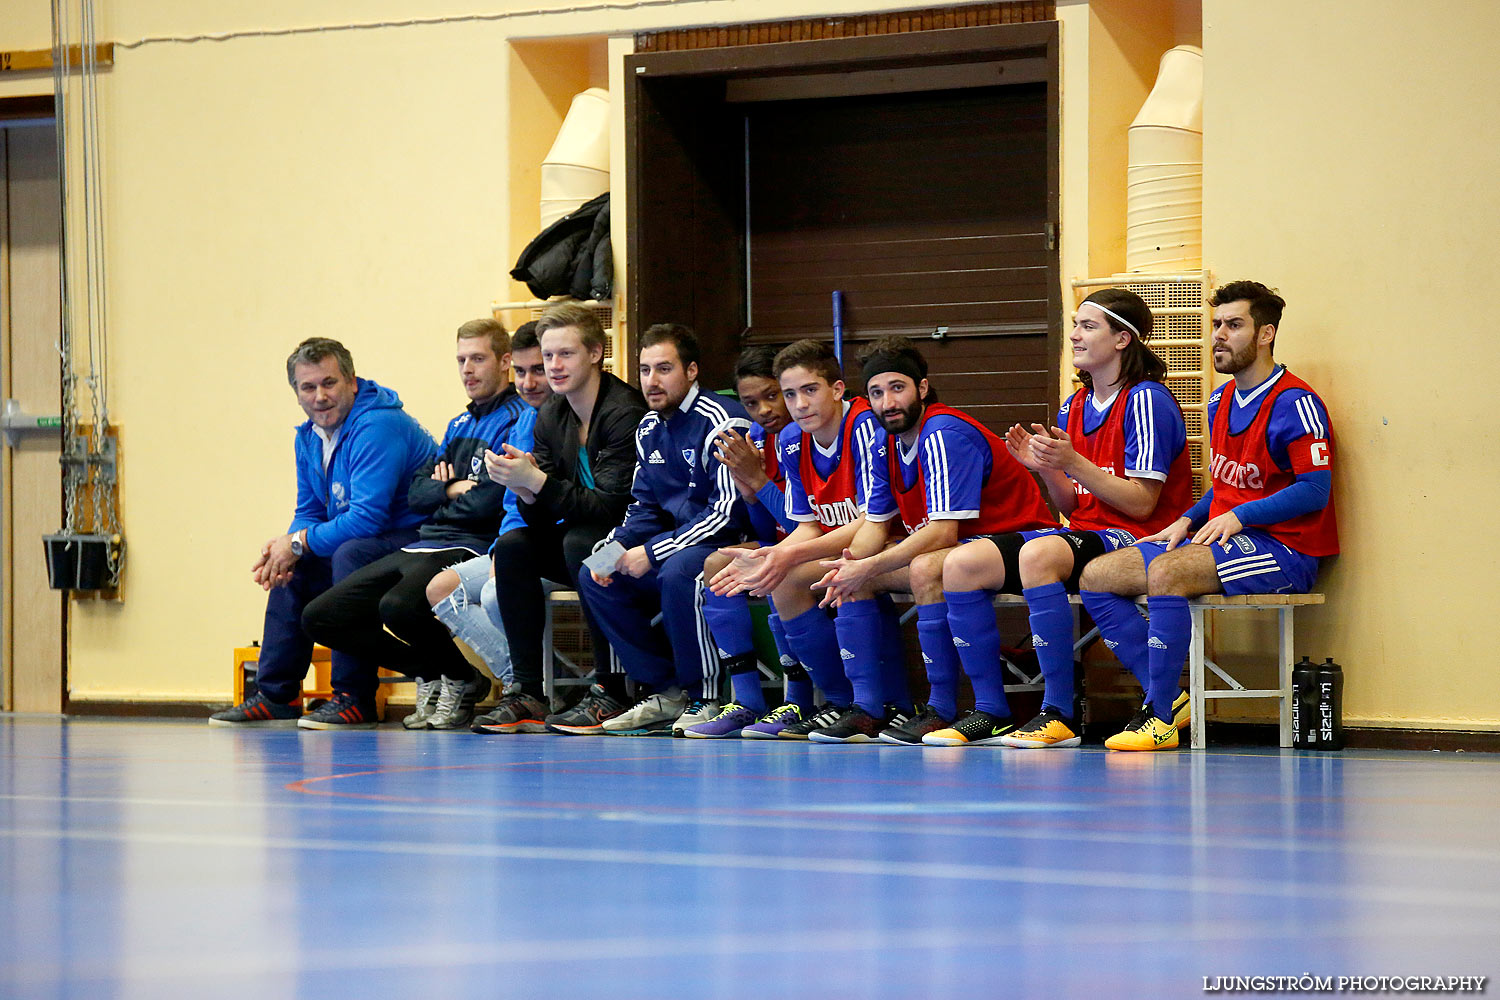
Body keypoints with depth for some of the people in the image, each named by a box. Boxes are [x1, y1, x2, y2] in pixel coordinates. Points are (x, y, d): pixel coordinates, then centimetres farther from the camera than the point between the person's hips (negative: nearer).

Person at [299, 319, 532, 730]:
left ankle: (463, 677, -7)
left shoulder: (520, 421, -6)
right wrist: (451, 489, -4)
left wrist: (442, 499, 3)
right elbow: (417, 493, 16)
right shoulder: (459, 425, 23)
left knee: (398, 608, -38)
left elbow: (490, 503, -16)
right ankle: (434, 671, 4)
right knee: (320, 616, 0)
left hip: (471, 548, -9)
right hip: (422, 546, 9)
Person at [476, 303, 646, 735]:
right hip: (585, 536, 8)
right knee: (512, 546, -10)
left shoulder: (624, 412, -20)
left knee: (580, 541, -32)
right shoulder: (551, 416, 3)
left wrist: (539, 483, -35)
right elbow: (541, 522, 1)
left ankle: (609, 692, -24)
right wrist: (525, 490, -22)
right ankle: (527, 695, -12)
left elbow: (611, 508, -28)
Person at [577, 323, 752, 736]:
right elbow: (644, 507, 18)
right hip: (680, 543, 9)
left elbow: (729, 513, -24)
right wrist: (616, 546, -6)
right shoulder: (649, 429, 10)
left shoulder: (721, 422, -17)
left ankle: (706, 698, -21)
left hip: (728, 546, -9)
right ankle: (666, 693, -1)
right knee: (594, 578, -2)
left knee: (679, 572, -36)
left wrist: (652, 553, -22)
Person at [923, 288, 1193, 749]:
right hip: (1081, 534, 8)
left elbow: (1141, 504, -14)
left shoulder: (1146, 401, -8)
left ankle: (1060, 715, -32)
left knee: (1039, 554, -38)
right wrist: (1045, 470, -3)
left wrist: (1073, 463, -21)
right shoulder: (1073, 408, 16)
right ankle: (989, 712, -8)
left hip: (1133, 539, -8)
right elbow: (1073, 507, 16)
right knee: (962, 563, -11)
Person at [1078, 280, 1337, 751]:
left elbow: (1315, 491, -16)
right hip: (1218, 537, 9)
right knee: (1096, 576, -4)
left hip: (1282, 552, -9)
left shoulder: (1295, 403, -10)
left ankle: (1160, 717, -27)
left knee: (1166, 572, -35)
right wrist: (1188, 520, 8)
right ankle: (1167, 696, -10)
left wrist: (1240, 516, -21)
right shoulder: (1221, 401, 17)